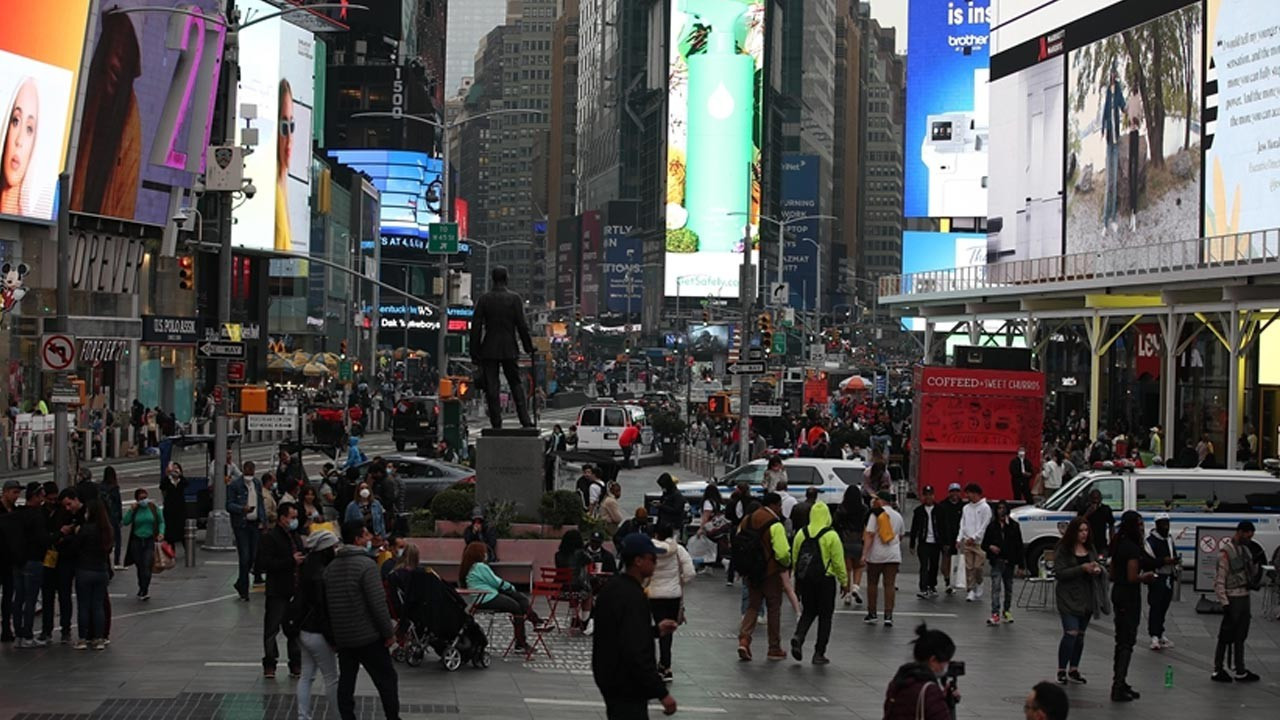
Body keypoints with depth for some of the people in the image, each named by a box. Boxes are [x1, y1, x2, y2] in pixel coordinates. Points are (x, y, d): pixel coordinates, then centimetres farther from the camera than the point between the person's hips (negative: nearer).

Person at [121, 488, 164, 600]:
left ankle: (144, 591, -12)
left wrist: (161, 533, -6)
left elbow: (161, 522, 10)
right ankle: (142, 589, 24)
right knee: (140, 566, 9)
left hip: (150, 541, -2)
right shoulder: (135, 510, 2)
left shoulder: (153, 508, 1)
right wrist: (131, 510, -13)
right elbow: (125, 522, -6)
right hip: (137, 541, 2)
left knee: (147, 566, -14)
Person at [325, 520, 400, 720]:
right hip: (368, 636, -7)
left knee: (346, 681, 9)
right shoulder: (366, 564, -15)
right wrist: (389, 632, -10)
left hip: (342, 636, 7)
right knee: (387, 679, 4)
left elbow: (327, 603, 14)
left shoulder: (331, 567, 9)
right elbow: (378, 603, -19)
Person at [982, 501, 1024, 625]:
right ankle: (995, 615, -19)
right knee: (995, 587, -12)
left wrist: (1019, 563, -6)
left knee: (1008, 587, 13)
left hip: (1009, 562, 1)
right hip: (997, 562, -1)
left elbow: (1019, 545, 0)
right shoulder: (992, 526, 3)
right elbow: (984, 544, 8)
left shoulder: (1014, 526, 1)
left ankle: (1007, 611, 29)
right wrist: (990, 547, -16)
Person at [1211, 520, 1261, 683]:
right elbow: (1219, 580, -17)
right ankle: (1218, 671, 7)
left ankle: (1240, 671, 22)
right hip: (1232, 598, -9)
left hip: (1244, 596, 9)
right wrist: (1224, 603, -19)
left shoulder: (1245, 549, 11)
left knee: (1240, 637, 14)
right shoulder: (1226, 552, -16)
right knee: (1226, 637, -1)